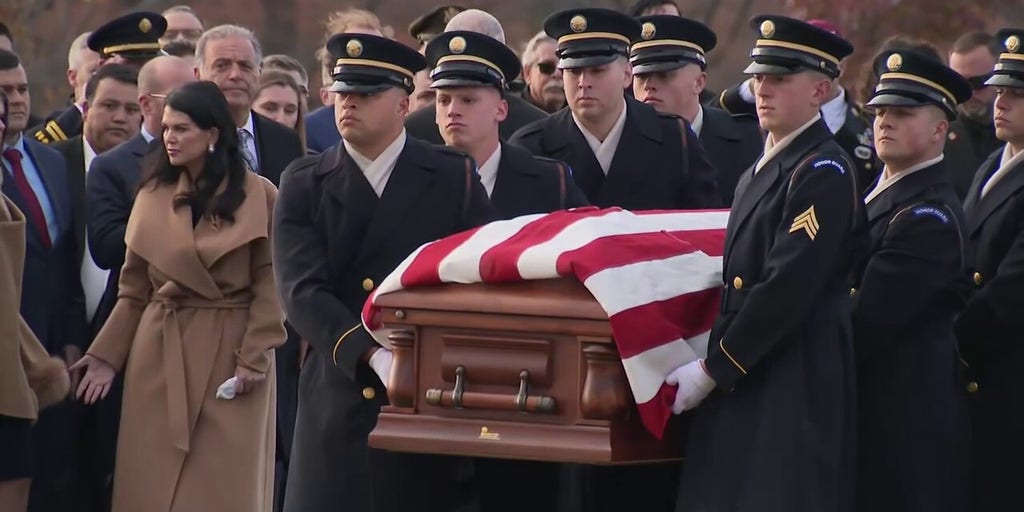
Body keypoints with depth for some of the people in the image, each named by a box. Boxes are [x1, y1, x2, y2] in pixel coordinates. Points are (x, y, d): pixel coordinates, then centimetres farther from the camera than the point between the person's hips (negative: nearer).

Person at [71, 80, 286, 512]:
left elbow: (269, 286, -4)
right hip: (159, 354, 3)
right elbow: (134, 290, 9)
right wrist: (106, 356, 2)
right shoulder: (152, 195, 8)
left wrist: (253, 358, -12)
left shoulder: (258, 196, -3)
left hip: (230, 353, -3)